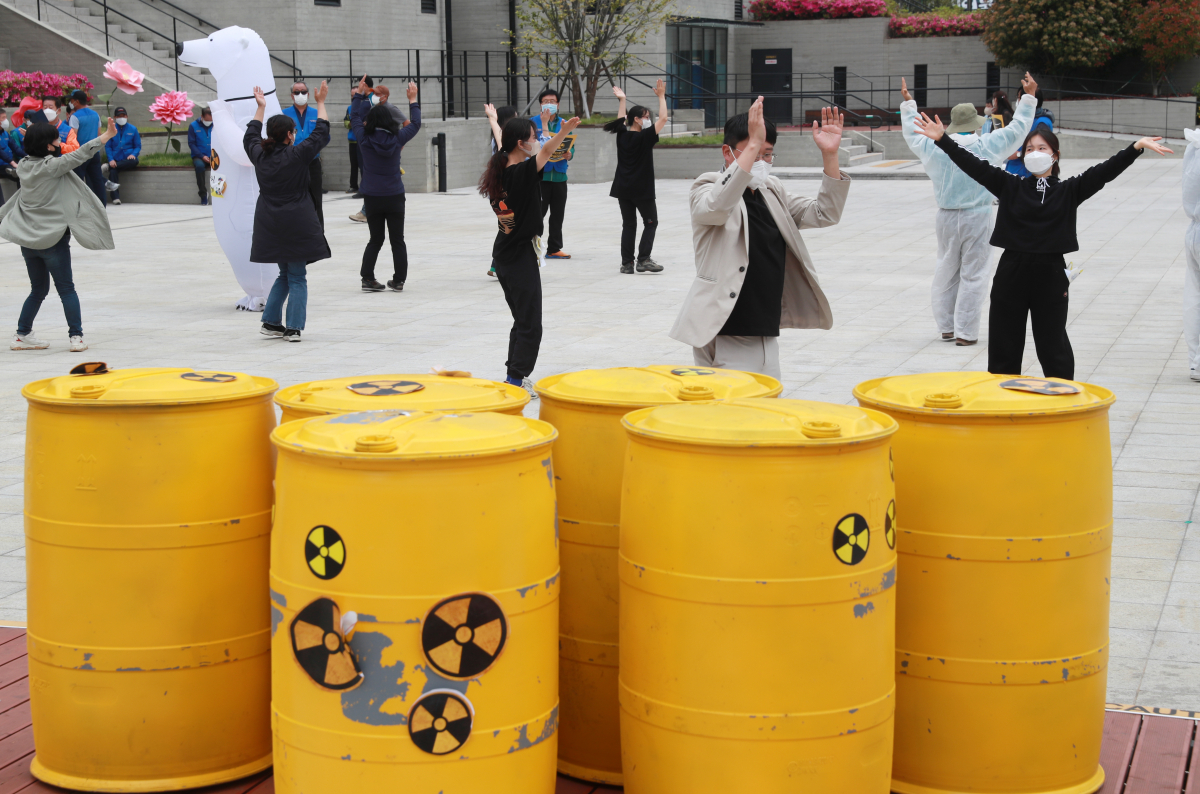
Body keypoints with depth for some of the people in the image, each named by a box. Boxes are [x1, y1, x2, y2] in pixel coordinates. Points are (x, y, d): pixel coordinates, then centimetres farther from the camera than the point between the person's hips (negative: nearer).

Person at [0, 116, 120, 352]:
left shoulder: (24, 166, 4)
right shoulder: (52, 166, -16)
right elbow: (80, 154, -13)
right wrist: (107, 136, -7)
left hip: (28, 240, 6)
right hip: (52, 238, -6)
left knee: (38, 290, 18)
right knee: (66, 288, 5)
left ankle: (22, 335, 19)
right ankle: (76, 336, 3)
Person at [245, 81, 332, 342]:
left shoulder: (259, 154, 1)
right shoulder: (297, 155, -13)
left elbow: (251, 135, 22)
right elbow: (320, 133, -3)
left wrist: (260, 107, 32)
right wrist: (321, 103, 9)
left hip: (270, 224, 6)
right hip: (296, 225, -6)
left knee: (285, 274, 20)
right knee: (297, 277, 3)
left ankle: (271, 322, 17)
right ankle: (293, 328, -1)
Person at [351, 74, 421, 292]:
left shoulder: (364, 138, -7)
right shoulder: (397, 139, -8)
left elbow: (355, 118, 10)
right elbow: (415, 124, 8)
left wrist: (359, 94, 20)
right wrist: (413, 100, 19)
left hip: (372, 198, 1)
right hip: (395, 197, -1)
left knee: (375, 240, 12)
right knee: (397, 240, 8)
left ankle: (367, 278, 5)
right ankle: (399, 280, 10)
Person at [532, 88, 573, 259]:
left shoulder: (564, 123, 12)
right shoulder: (534, 122, -1)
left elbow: (571, 147, 11)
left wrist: (569, 154, -12)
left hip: (559, 174, 5)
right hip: (540, 175, -5)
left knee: (558, 214, 9)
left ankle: (554, 248, 17)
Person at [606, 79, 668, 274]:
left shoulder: (622, 135, 3)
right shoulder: (645, 137, -12)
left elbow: (621, 120, 24)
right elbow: (663, 119, -13)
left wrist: (622, 100, 30)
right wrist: (661, 96, -6)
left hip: (623, 189, 6)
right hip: (642, 190, -6)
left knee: (628, 224, 9)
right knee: (651, 222, 5)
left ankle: (627, 263, 6)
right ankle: (644, 259, -8)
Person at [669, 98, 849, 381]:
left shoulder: (772, 192, 15)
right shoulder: (706, 189, -5)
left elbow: (824, 214, 9)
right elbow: (717, 206, -29)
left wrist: (830, 155, -5)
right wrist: (753, 144, -35)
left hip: (766, 335, 7)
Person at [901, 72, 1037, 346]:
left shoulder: (936, 148, -2)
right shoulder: (987, 146, -8)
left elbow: (913, 133, 17)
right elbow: (1018, 127, 3)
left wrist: (907, 103, 29)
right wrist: (1029, 96, 14)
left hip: (946, 218, 3)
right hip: (977, 219, -3)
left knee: (946, 273, 14)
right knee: (973, 276, 1)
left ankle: (946, 327, 22)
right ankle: (965, 332, 1)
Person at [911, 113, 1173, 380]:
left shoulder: (1068, 190, 3)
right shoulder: (1011, 186, 4)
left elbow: (1105, 171, -8)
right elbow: (974, 166, -3)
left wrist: (1137, 147, -21)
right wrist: (942, 139, -13)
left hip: (1051, 276, -1)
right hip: (1012, 272, 1)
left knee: (1053, 347, 6)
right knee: (1003, 347, 8)